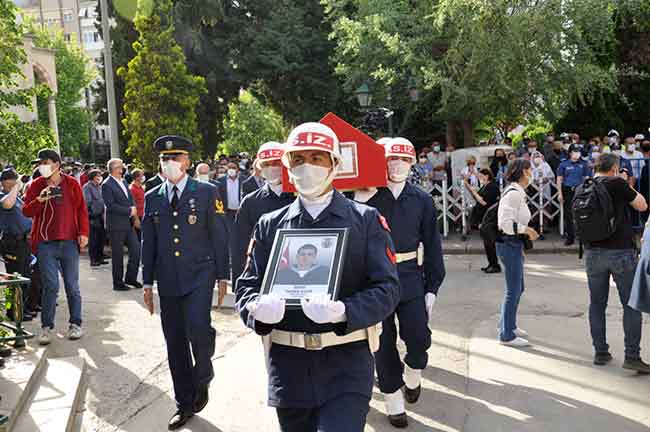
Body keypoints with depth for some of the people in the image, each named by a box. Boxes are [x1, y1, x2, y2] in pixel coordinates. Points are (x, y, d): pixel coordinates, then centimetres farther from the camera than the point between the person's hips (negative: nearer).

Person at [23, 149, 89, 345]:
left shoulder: (71, 184, 5)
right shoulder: (36, 185, 6)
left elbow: (82, 209, 7)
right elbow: (26, 211, 2)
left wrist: (83, 232, -1)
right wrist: (39, 200, -16)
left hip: (69, 242, 0)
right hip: (45, 244, 0)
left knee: (72, 286, 6)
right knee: (50, 286, -4)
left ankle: (75, 324, 17)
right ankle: (46, 327, 8)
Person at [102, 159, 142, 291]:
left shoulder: (124, 182, 14)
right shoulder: (107, 185, -11)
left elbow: (131, 200, 17)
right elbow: (111, 205, -18)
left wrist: (135, 216, 0)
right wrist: (129, 211, -14)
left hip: (129, 224, 7)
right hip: (116, 225, -7)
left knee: (136, 249, 5)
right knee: (117, 255, 2)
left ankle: (130, 278, 19)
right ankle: (118, 283, 13)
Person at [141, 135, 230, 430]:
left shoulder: (206, 192, 0)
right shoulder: (152, 198, 9)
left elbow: (219, 237, 0)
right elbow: (148, 243, 12)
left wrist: (222, 276, -2)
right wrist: (147, 282, 10)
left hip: (199, 276, -3)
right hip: (168, 281, 4)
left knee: (198, 329, -21)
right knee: (175, 344, 7)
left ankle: (202, 380, 10)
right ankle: (185, 403, 22)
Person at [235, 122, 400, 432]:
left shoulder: (367, 220, 0)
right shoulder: (270, 225, 7)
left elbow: (387, 288, -7)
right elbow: (247, 286, 5)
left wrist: (343, 311, -26)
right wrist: (258, 308, -19)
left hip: (347, 363, -2)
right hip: (288, 363, 3)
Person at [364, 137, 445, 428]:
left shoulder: (422, 201, 3)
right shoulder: (369, 199, -4)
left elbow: (432, 245, 6)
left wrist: (432, 287, 4)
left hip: (410, 278, 2)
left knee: (419, 338, -3)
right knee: (384, 344, 6)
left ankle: (412, 378, 30)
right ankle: (394, 401, 23)